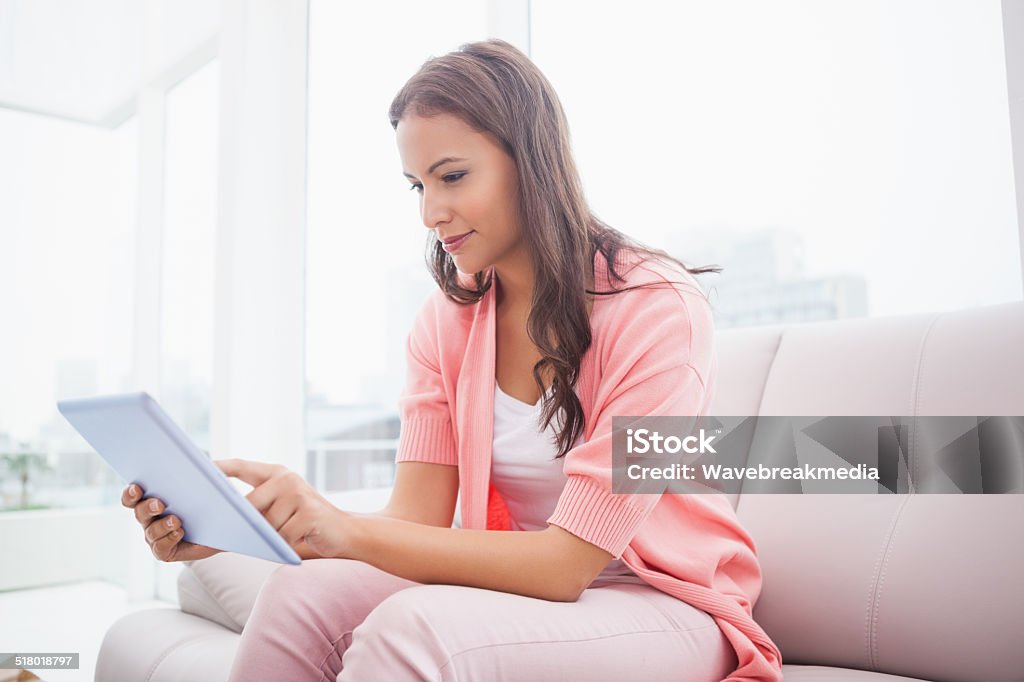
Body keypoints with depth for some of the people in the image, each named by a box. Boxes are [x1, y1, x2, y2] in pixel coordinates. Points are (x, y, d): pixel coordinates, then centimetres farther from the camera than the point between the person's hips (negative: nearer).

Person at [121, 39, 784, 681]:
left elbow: (568, 562, -22)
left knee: (414, 627, -32)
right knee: (303, 593, -22)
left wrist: (347, 532, -31)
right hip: (524, 584, 5)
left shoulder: (655, 304, -18)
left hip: (664, 607, -4)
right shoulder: (446, 322, 1)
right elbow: (416, 521, -6)